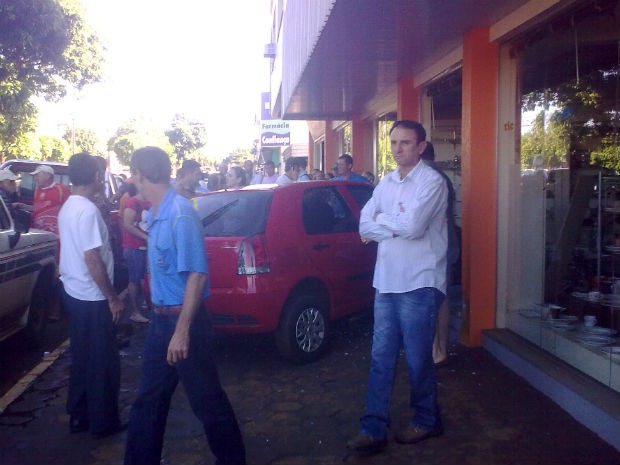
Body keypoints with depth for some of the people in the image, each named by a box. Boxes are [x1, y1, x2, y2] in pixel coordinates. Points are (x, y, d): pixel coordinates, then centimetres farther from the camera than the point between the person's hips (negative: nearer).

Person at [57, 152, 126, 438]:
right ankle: (103, 423, 15)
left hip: (74, 293, 9)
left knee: (81, 358, 18)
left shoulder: (68, 207, 8)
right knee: (103, 362, 4)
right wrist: (113, 298, -17)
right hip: (92, 298, -9)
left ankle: (79, 416, 28)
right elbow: (92, 259, -23)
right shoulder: (88, 210, -21)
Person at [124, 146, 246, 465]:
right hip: (161, 318, 9)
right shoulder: (156, 214, 7)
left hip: (183, 319, -8)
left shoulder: (180, 214, -20)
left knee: (207, 401, 6)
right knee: (148, 400, 17)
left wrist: (182, 330, -23)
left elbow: (197, 275, -22)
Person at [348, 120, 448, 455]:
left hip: (419, 285, -6)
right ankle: (373, 429, 16)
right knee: (381, 358, 8)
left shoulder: (432, 181, -9)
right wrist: (399, 226, -11)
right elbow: (365, 227, 3)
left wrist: (381, 219, -5)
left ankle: (426, 421, 28)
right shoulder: (386, 183, 11)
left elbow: (413, 226, -22)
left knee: (417, 359, 6)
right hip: (386, 282, 6)